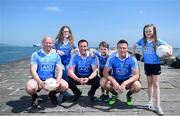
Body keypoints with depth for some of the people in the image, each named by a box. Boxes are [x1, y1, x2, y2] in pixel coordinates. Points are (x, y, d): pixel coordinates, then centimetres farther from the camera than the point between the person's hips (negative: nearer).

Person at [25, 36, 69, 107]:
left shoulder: (56, 55, 4)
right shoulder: (36, 55, -3)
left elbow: (59, 70, -3)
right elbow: (33, 71, -12)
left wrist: (58, 80, -24)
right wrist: (40, 82, -28)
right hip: (38, 79, -2)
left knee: (65, 86, -24)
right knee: (30, 88, -35)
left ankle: (52, 94, 11)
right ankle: (34, 96, 6)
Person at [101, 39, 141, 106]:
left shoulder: (132, 59, -19)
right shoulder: (112, 57, -17)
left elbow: (136, 75, -22)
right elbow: (105, 72, -18)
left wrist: (125, 83, -38)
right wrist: (114, 82, -35)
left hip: (128, 80, -1)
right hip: (115, 79, 1)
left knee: (137, 86, -31)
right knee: (103, 82, -25)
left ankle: (129, 95, 7)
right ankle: (114, 94, 7)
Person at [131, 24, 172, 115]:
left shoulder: (157, 41, -9)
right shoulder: (142, 40, -2)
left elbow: (168, 46, -2)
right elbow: (134, 46, 11)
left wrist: (170, 52, -21)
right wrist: (133, 54, 0)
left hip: (156, 64, -3)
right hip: (147, 64, 3)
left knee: (156, 84, -1)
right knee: (150, 83, 14)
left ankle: (158, 106, 3)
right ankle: (150, 102, 26)